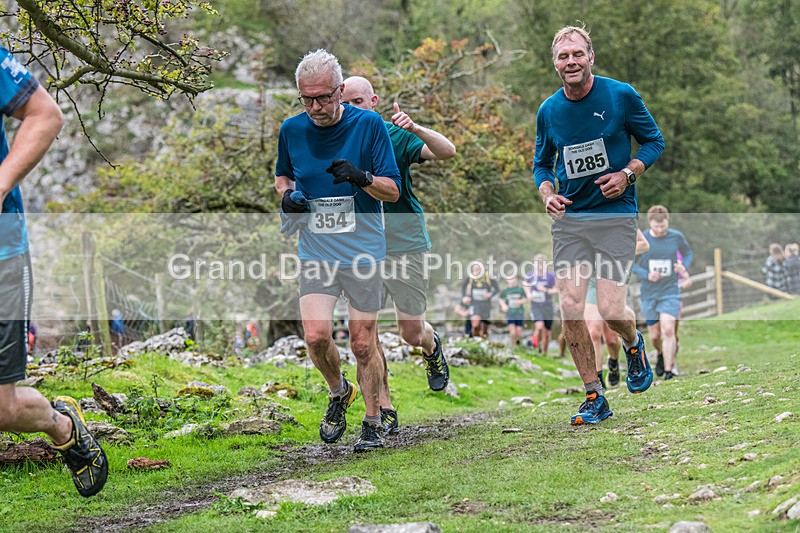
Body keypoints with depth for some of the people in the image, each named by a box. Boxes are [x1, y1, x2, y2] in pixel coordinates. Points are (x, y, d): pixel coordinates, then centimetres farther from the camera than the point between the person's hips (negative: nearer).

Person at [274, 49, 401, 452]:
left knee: (363, 343, 1)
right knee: (316, 335, -13)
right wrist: (287, 195, -2)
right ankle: (338, 392, 18)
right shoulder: (292, 130, 2)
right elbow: (282, 175, 21)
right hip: (315, 251, 2)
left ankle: (373, 424, 19)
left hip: (363, 251, -2)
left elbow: (393, 191, -4)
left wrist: (362, 177, -24)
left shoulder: (368, 125, -7)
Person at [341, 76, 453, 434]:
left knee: (411, 332, 3)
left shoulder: (395, 136, -4)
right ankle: (383, 409, 2)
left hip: (404, 243, -2)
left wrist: (415, 128, -33)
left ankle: (432, 346, 41)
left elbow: (447, 152, -16)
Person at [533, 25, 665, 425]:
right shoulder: (548, 111, 4)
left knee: (610, 310, -12)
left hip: (615, 215, -3)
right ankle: (594, 398, 8)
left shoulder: (621, 95, -5)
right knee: (570, 308, -6)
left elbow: (654, 141, 5)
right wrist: (546, 193, -3)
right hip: (568, 218, 3)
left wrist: (628, 174, -11)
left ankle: (633, 343, 26)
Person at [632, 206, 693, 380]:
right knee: (654, 335, 9)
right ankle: (662, 355, 42)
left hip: (670, 292, -1)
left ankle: (669, 370, -12)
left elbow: (688, 253, 12)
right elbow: (632, 264, -1)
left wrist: (684, 266, -10)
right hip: (649, 293, 1)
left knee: (668, 330, -17)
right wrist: (646, 275, -19)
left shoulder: (676, 237, -5)